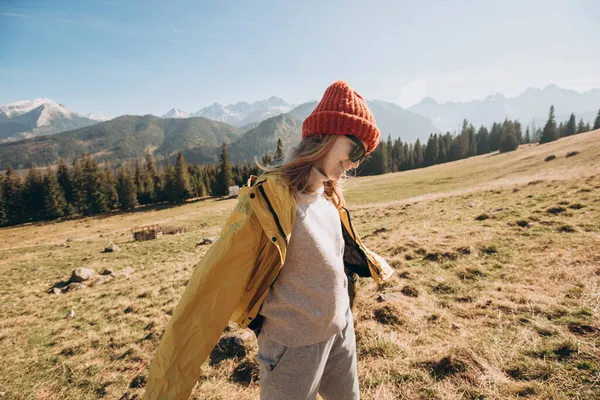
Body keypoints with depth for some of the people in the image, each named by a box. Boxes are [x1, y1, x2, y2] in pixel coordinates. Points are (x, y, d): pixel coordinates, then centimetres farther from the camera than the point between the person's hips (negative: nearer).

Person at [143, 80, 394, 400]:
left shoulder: (329, 195, -2)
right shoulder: (269, 199, -26)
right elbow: (213, 286, -25)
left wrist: (375, 265, 31)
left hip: (341, 329, 8)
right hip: (296, 344, -7)